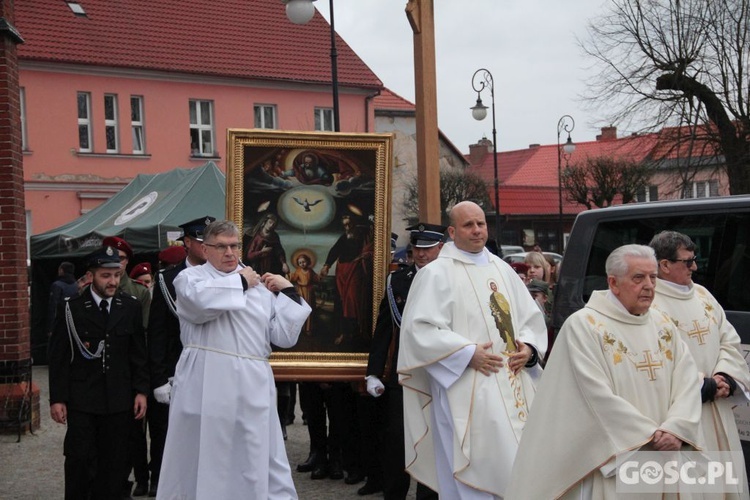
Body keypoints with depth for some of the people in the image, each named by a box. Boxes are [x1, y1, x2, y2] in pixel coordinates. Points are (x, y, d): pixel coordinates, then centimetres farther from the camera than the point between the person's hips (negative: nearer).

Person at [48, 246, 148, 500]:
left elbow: (139, 353, 8)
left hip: (119, 400, 2)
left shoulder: (130, 307, 5)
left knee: (114, 464, 6)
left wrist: (141, 391, 2)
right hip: (81, 400, -2)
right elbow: (58, 357, -2)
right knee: (80, 460, -2)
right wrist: (57, 398, -6)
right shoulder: (72, 309, -3)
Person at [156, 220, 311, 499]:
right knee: (203, 461, 8)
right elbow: (200, 300, -21)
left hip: (253, 387, 3)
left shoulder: (260, 285, 14)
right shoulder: (189, 277, 4)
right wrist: (240, 282, -7)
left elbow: (285, 337, 9)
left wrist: (288, 291, 3)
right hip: (207, 388, -3)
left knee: (261, 465, 6)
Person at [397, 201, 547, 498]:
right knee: (475, 476, -6)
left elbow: (531, 316, 18)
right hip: (468, 392, -6)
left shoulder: (502, 269, 15)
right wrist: (468, 353, -19)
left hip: (514, 389, 6)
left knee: (518, 468, 9)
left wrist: (528, 347, -3)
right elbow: (419, 329, -13)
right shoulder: (436, 273, -4)